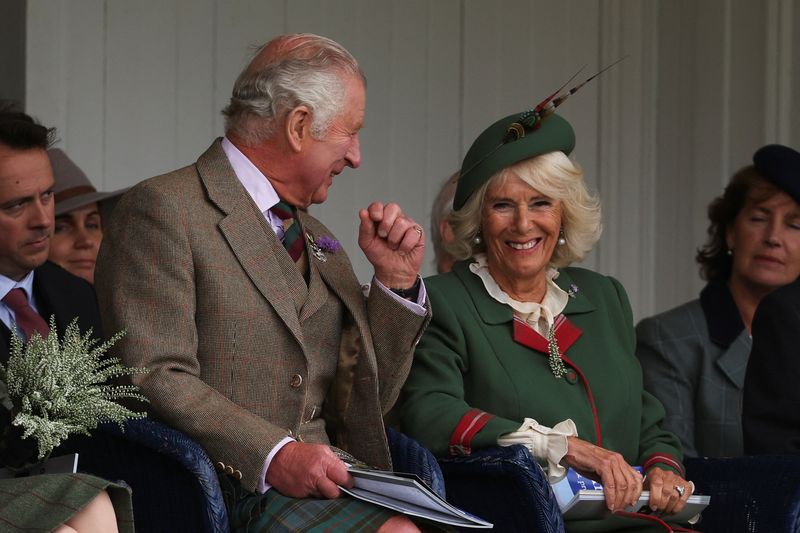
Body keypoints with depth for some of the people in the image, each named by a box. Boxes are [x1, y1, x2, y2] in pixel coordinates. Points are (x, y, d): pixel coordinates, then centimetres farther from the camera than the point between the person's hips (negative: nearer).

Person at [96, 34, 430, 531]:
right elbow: (154, 378, -12)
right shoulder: (163, 209, -2)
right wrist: (272, 455, -22)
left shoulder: (317, 239, 24)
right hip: (236, 491, -7)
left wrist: (396, 283, 11)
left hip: (328, 487, 7)